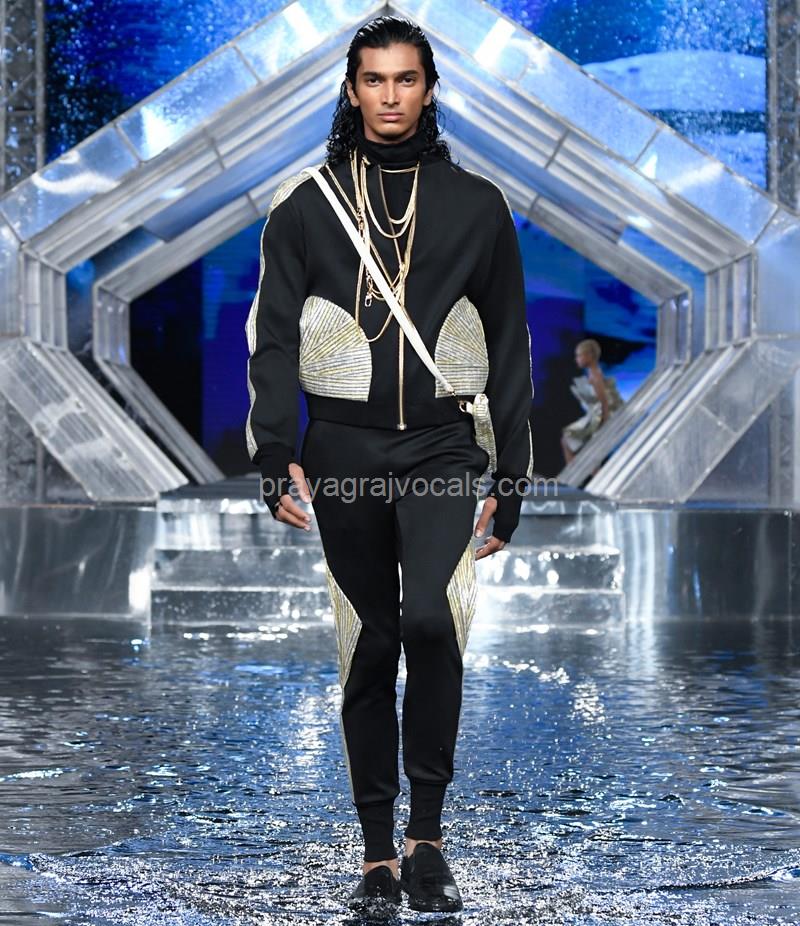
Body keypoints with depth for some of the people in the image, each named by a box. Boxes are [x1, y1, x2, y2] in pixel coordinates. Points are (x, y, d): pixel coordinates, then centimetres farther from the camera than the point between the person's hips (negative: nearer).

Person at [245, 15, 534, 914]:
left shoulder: (476, 205, 7)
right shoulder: (305, 205, 7)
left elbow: (509, 347, 10)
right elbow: (273, 338, 4)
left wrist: (511, 479, 6)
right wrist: (276, 456, -8)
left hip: (443, 445, -1)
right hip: (344, 450, 1)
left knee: (432, 618, -23)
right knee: (368, 649, 5)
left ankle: (426, 831, -10)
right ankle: (378, 852, 13)